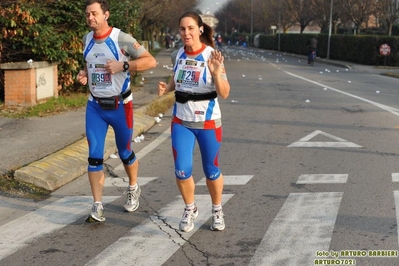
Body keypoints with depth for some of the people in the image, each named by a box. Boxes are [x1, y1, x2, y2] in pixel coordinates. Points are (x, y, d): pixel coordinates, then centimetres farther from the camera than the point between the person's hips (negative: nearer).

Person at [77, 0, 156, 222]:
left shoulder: (122, 39, -15)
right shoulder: (87, 39, 4)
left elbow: (151, 61, -15)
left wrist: (122, 65, -24)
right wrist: (84, 74, 1)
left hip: (120, 105, -4)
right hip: (95, 106, 4)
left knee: (125, 152, 12)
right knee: (94, 156, -3)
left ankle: (133, 189, 39)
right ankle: (98, 206, 2)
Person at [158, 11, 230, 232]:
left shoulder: (212, 56, -14)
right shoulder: (177, 55, -2)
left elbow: (224, 94, -17)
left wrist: (216, 73, -34)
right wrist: (166, 88, -4)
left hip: (208, 122, -3)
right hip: (181, 121, 3)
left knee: (211, 170, 9)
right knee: (181, 171, -3)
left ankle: (217, 210, 34)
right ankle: (190, 209, 23)